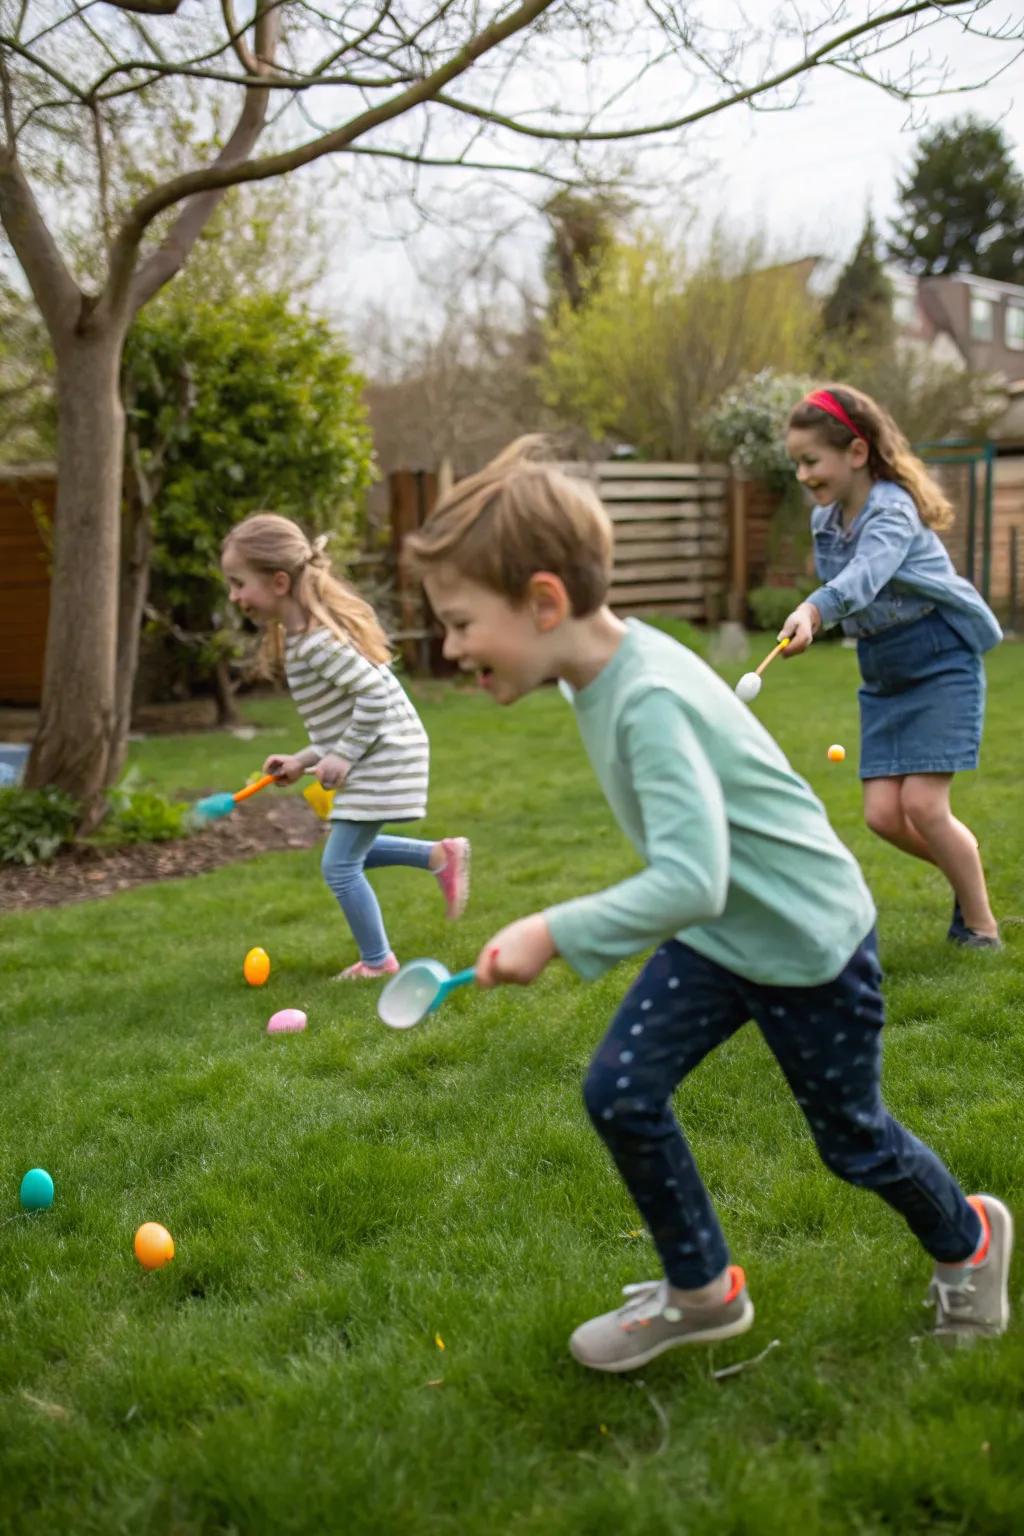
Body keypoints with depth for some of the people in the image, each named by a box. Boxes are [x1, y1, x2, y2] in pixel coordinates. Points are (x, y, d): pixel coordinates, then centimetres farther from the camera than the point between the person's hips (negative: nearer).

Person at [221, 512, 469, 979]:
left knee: (339, 865, -1)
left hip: (383, 756, -10)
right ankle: (441, 856, 28)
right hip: (376, 756, 10)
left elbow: (376, 694, -28)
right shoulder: (300, 634, 7)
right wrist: (306, 759, 8)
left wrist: (343, 755, -20)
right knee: (351, 851, 22)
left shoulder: (317, 641, -24)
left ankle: (377, 961, 15)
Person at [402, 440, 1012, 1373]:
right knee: (621, 1094, -3)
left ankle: (968, 1239, 44)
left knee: (853, 1143, 12)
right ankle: (703, 1292, 18)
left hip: (809, 945, -7)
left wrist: (555, 933, -37)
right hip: (714, 936, 8)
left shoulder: (651, 701, -34)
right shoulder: (607, 668, -6)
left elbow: (691, 882, -41)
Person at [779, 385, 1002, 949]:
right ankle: (967, 871, 26)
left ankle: (979, 922, 7)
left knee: (922, 804, -13)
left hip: (942, 666, -7)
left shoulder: (892, 511, -23)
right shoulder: (825, 520, 1)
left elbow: (864, 575, -44)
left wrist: (813, 610, -60)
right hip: (882, 680, 7)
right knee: (883, 813, -2)